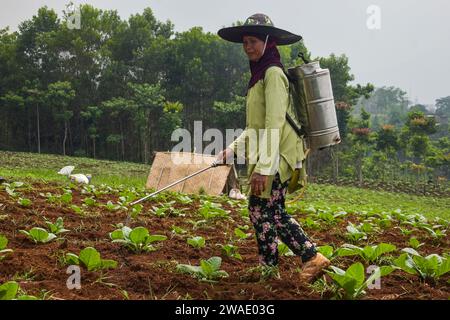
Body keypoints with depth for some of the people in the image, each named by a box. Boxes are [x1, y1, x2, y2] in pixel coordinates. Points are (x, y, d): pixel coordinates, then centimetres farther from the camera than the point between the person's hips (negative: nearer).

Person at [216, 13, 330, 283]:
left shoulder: (272, 73, -14)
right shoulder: (260, 74, 16)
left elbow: (274, 123, -21)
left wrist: (263, 167, -24)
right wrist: (233, 149, 17)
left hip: (276, 156, -10)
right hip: (267, 154, 10)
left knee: (261, 208, -1)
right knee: (273, 212, 12)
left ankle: (268, 268, 13)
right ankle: (312, 258, 16)